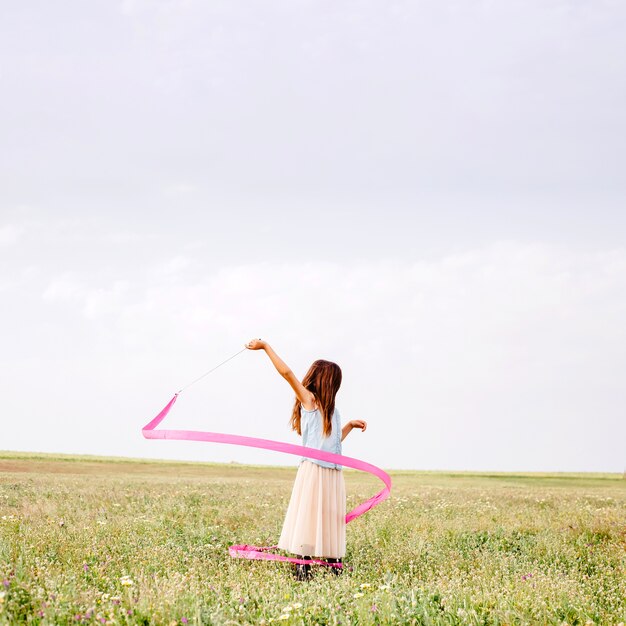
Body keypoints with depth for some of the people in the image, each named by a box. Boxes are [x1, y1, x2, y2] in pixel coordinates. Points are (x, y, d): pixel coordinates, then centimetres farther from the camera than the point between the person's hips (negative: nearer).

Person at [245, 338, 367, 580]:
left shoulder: (331, 409, 20)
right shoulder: (308, 400, 0)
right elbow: (286, 373, -10)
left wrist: (350, 425, 24)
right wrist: (266, 347, -9)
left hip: (333, 473, 7)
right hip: (313, 469, -7)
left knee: (331, 521, 7)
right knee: (307, 518, -7)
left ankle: (335, 566, 10)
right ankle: (302, 565, -6)